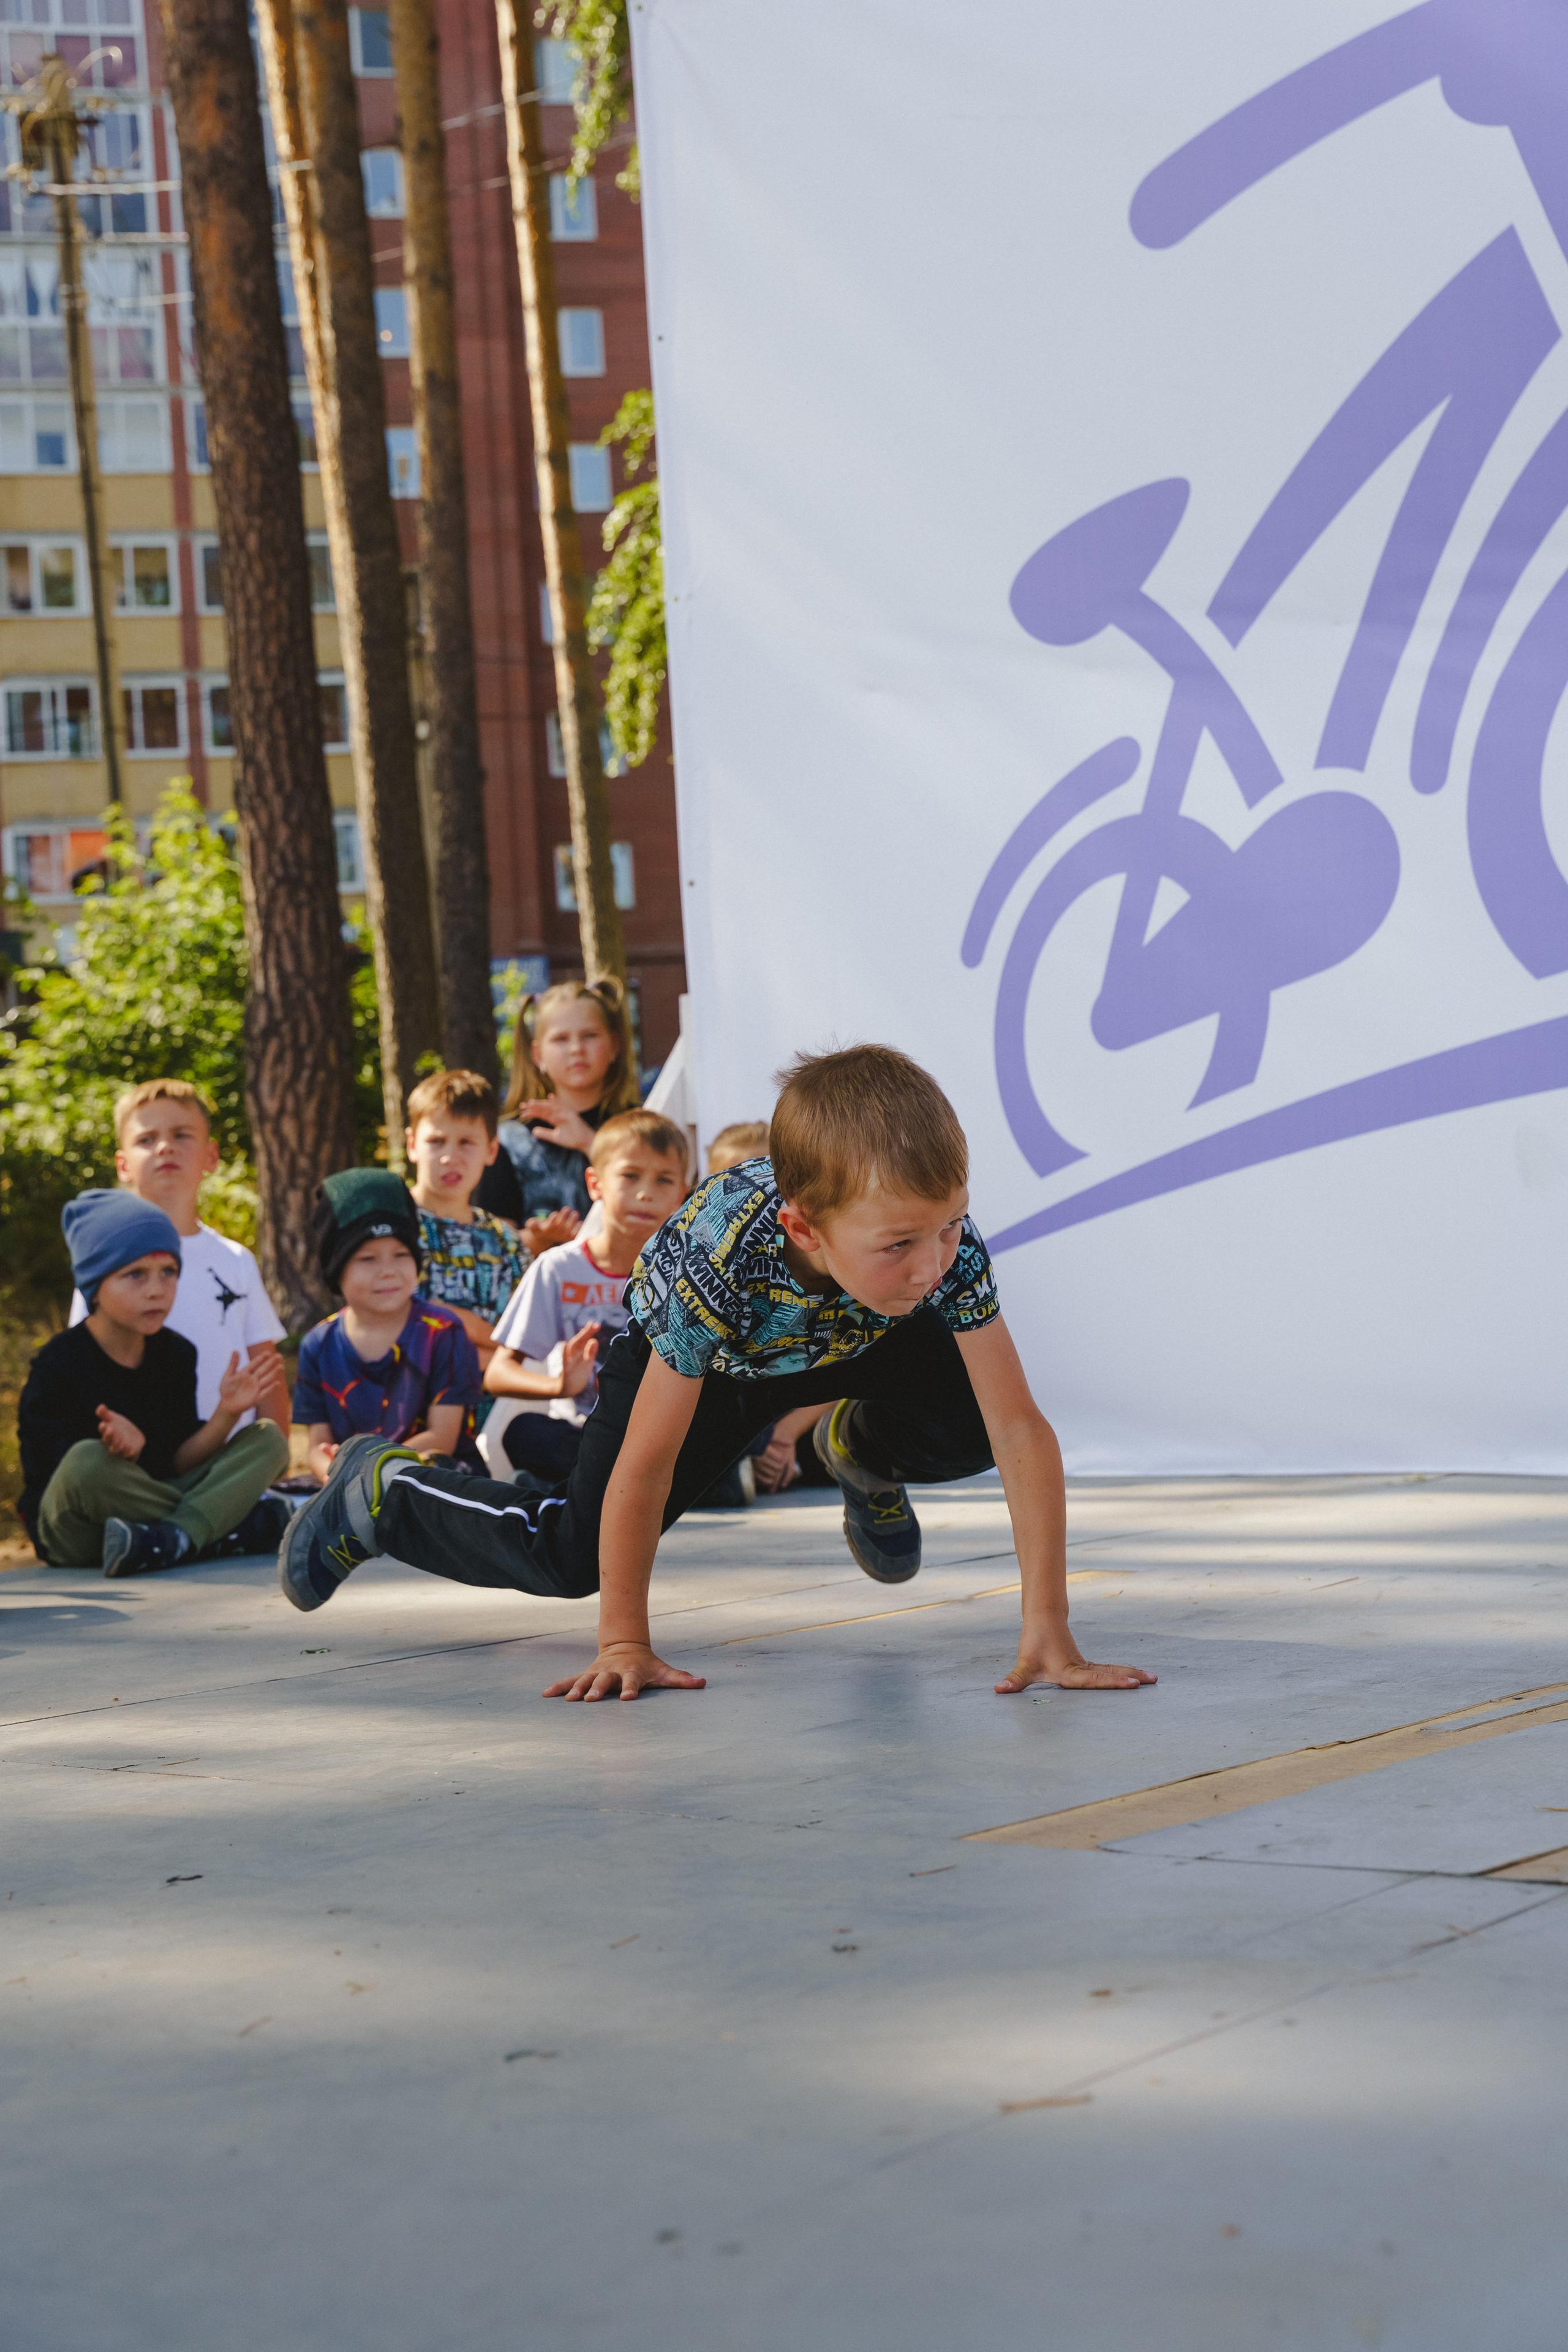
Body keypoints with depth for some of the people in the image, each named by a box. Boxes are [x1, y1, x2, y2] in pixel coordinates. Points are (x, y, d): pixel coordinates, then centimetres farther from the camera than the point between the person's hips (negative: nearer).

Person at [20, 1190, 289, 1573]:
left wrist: (227, 1413, -10)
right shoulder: (58, 1363, -10)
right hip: (71, 1534, -6)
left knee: (268, 1439, -5)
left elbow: (177, 1464, 6)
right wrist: (121, 1454, -36)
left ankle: (172, 1540, -31)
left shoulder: (176, 1354, 8)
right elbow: (73, 1473, -15)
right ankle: (239, 1529, -23)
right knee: (88, 1460, -39)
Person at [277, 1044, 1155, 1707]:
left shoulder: (948, 1243, -39)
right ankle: (383, 1489, 23)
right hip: (700, 1349, -2)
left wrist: (1049, 1633, -42)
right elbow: (646, 1460, -37)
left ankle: (860, 1449, 15)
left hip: (847, 1341, 3)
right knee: (568, 1557, -7)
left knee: (968, 1429, -23)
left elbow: (1021, 1431, -39)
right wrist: (624, 1644, -31)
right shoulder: (722, 1254, -46)